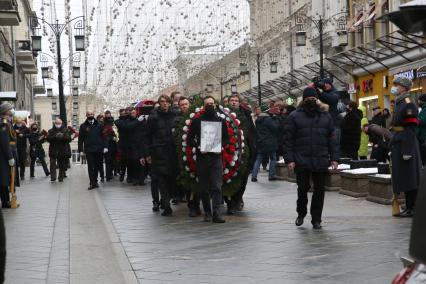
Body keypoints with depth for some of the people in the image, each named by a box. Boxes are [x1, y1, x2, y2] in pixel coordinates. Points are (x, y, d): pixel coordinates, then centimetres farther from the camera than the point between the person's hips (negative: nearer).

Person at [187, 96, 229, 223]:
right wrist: (198, 146, -9)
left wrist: (222, 146, -4)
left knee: (217, 186, -11)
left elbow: (227, 138, 15)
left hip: (217, 156, 0)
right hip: (202, 157, 0)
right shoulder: (197, 121, 7)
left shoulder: (221, 121, 12)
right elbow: (190, 139, 7)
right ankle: (207, 213, 14)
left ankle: (217, 213, -15)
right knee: (204, 187, 4)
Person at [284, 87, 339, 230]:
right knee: (303, 188, 1)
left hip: (321, 161, 2)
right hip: (301, 161, -2)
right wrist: (289, 159, -8)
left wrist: (334, 158, 2)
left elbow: (332, 139, 10)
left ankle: (316, 219, 15)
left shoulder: (326, 117, 11)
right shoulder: (295, 116, 3)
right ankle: (301, 213, 25)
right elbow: (289, 139, -1)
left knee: (319, 190, 5)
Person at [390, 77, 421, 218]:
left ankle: (412, 209, 0)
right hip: (398, 145, 9)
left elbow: (410, 130, -18)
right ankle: (409, 207, 17)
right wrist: (393, 148, 21)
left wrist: (407, 151, -22)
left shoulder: (409, 105, -13)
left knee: (408, 178, -5)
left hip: (406, 146, -9)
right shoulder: (399, 104, 16)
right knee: (403, 178, 11)